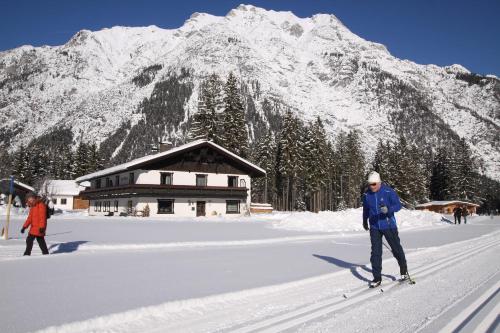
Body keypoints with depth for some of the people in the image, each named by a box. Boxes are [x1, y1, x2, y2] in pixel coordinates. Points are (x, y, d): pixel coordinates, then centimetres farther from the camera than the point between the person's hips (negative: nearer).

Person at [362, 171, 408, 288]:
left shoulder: (388, 192, -11)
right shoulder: (367, 195, 0)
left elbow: (398, 205, -11)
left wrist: (388, 209, -32)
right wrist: (365, 221, 29)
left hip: (389, 226, -2)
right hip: (374, 227, 2)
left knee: (396, 249, 11)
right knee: (375, 252, -2)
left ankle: (404, 271, 34)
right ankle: (377, 278, 5)